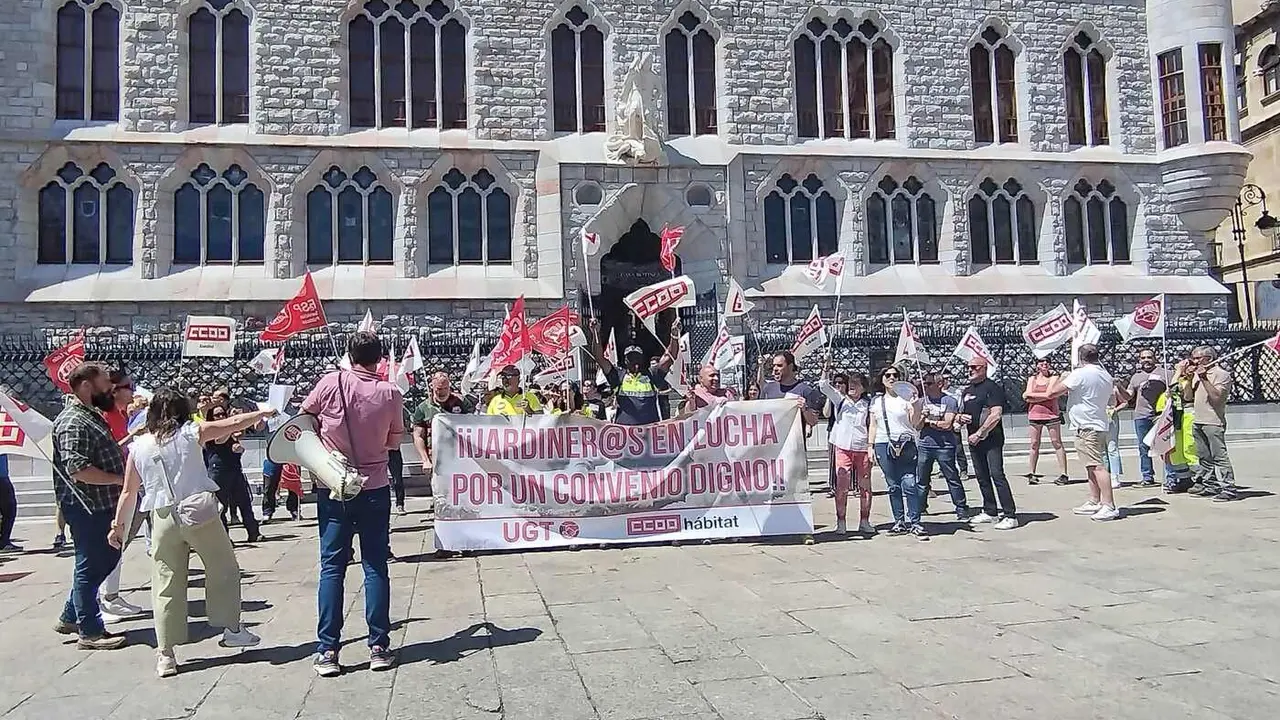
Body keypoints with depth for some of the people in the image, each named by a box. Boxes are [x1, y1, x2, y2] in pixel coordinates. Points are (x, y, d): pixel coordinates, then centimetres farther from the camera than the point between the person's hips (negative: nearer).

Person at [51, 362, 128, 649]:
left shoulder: (91, 416, 12)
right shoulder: (74, 423, -20)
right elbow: (79, 470, -28)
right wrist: (121, 479, -24)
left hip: (102, 504, 10)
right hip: (87, 507, -10)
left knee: (106, 558, 19)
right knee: (91, 566, 0)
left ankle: (70, 617, 32)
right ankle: (90, 632, 12)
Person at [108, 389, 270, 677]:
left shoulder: (138, 447, 7)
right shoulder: (190, 433, 0)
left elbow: (128, 493, 8)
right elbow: (234, 423, 6)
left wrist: (118, 525, 18)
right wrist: (263, 413, 21)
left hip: (164, 519, 2)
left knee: (166, 586, 8)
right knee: (223, 570, 16)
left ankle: (165, 655, 9)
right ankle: (232, 629, 22)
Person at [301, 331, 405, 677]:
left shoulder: (331, 383, -9)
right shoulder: (390, 393, -7)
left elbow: (303, 417, 6)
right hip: (374, 489, 0)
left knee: (331, 567, 6)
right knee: (375, 567, 8)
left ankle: (327, 651, 6)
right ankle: (379, 647, 10)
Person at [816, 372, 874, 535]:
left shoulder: (868, 405, 8)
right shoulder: (840, 400, 8)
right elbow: (823, 385, -3)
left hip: (862, 448, 1)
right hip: (843, 447, -1)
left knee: (865, 486, 4)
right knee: (841, 486, -3)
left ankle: (864, 522, 15)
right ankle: (840, 522, 4)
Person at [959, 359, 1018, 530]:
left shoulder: (992, 387, -8)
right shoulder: (967, 390, 17)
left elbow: (996, 415, -17)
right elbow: (961, 412, 28)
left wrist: (978, 434, -17)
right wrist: (961, 418, 3)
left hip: (991, 440, -8)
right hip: (974, 440, 8)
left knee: (997, 475, -13)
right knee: (982, 477, 11)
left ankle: (1010, 515, -12)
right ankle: (990, 512, 21)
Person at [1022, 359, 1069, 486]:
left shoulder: (1053, 377, 3)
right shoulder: (1032, 378, 12)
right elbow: (1027, 398, 2)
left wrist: (1031, 395, -7)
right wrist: (1043, 396, -8)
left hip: (1051, 413, -3)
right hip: (1034, 414, 3)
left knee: (1057, 443, -2)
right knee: (1034, 444, 4)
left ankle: (1063, 474, -2)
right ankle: (1031, 473, 7)